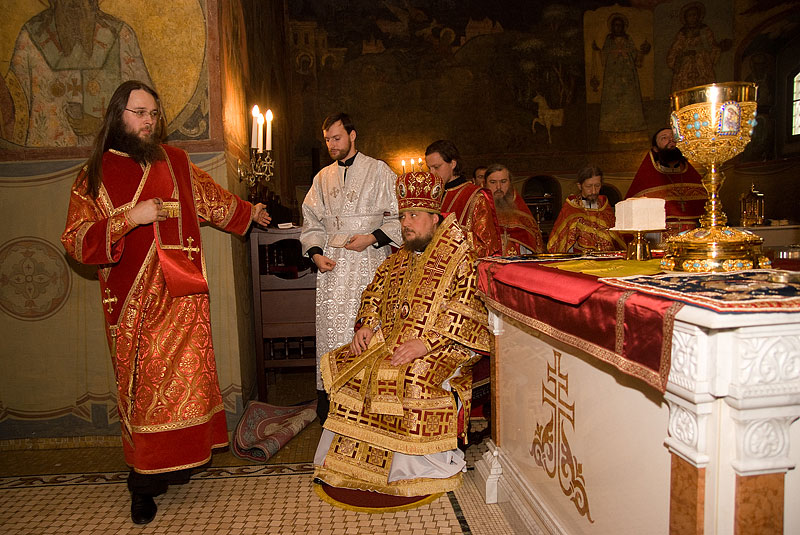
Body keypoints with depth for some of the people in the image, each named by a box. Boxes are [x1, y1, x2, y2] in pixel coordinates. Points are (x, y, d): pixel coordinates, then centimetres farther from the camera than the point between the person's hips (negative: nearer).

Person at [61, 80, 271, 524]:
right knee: (141, 388, 1)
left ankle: (149, 480, 14)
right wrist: (129, 218, -16)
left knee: (180, 382, -2)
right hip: (132, 304, -1)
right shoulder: (94, 176, 5)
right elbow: (76, 242, -2)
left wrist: (249, 211, 42)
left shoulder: (176, 162, 10)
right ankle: (145, 482, 16)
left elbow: (213, 199, 27)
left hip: (181, 297, 1)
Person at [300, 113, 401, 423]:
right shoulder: (323, 178, 18)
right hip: (332, 265, 4)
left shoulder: (378, 171, 5)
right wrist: (316, 253, 2)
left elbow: (397, 217, 1)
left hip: (368, 261, -4)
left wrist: (372, 238, -13)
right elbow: (311, 222, 19)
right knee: (330, 329, 1)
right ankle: (328, 404, 10)